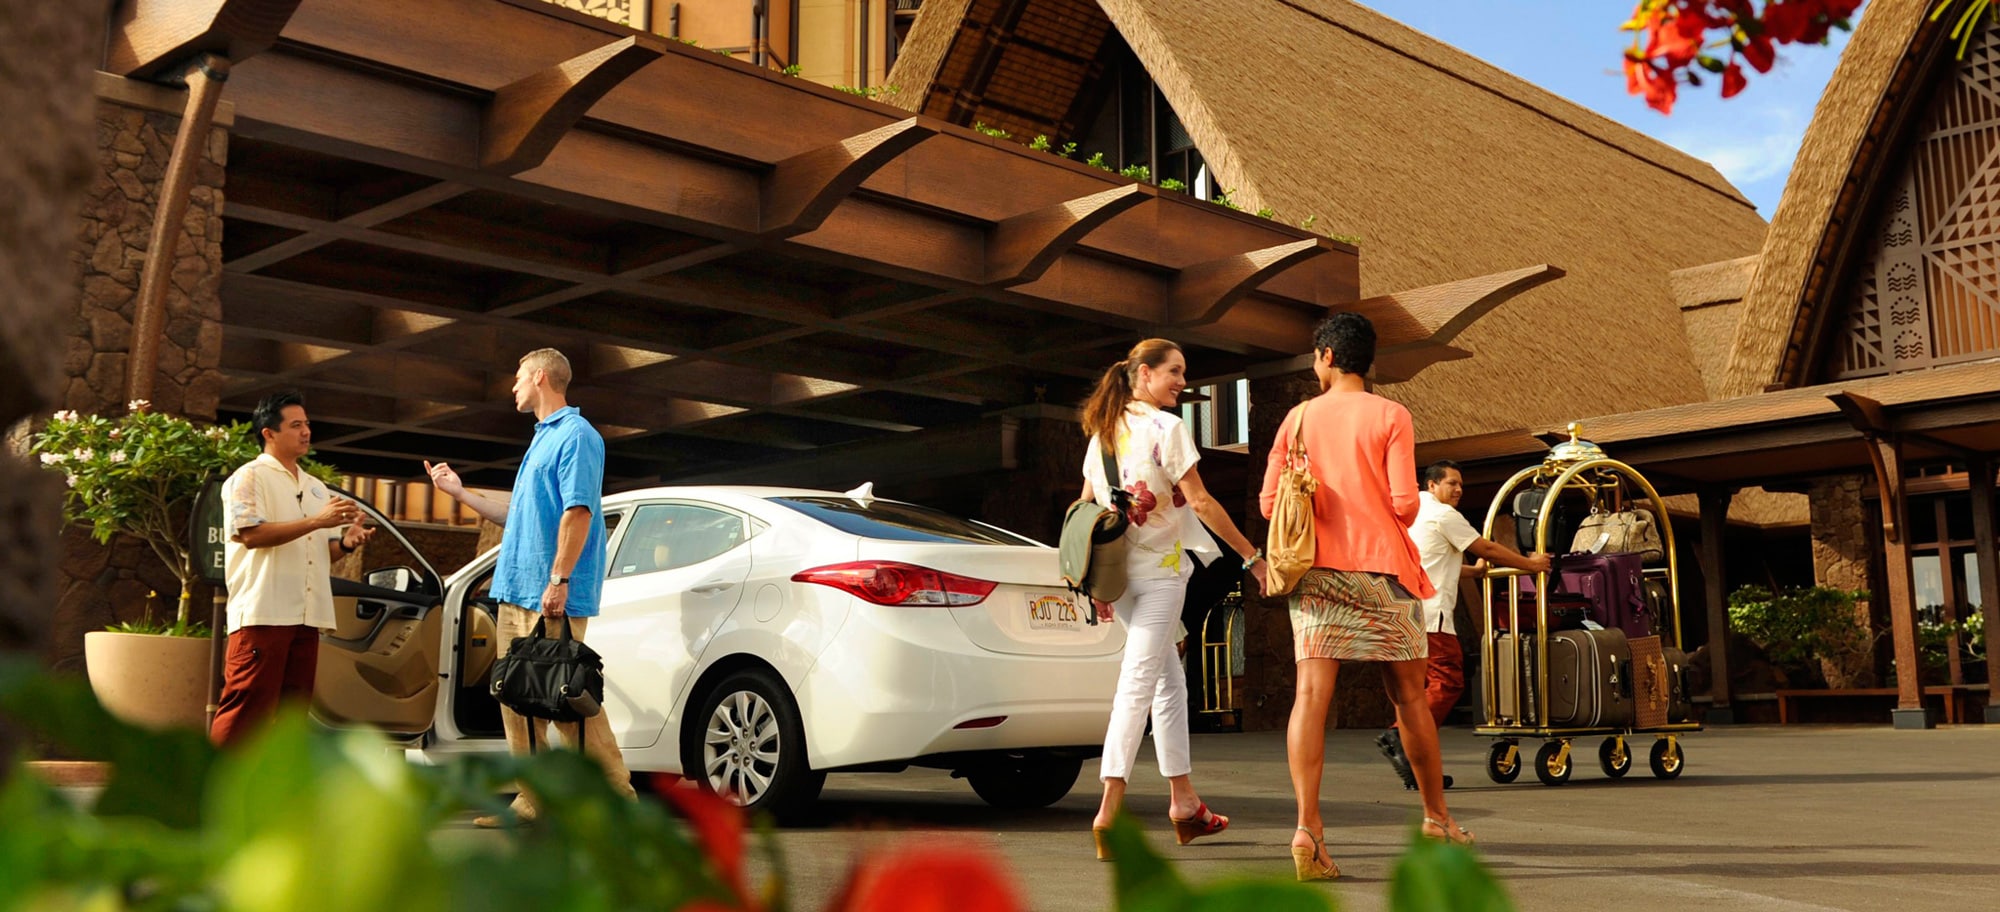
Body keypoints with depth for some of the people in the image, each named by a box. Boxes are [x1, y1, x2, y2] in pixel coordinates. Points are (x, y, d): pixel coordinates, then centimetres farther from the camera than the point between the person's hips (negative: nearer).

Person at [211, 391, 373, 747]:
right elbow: (250, 533, -15)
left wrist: (346, 542, 0)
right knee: (246, 707, -12)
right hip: (262, 613, -7)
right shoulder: (250, 477, -1)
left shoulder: (315, 487, 22)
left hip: (306, 616, 8)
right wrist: (316, 521, -18)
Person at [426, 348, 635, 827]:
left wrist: (559, 579, -24)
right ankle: (533, 798, 13)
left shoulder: (575, 435, -9)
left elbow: (578, 511, -19)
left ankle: (617, 797, -4)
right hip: (516, 591, 10)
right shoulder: (542, 439, 22)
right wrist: (459, 491, 31)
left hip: (551, 596, -10)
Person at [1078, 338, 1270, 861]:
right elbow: (1200, 503, -14)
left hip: (1118, 571, 8)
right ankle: (1109, 814, -18)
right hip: (1159, 569, -8)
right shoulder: (1166, 428, -10)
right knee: (1137, 686, -11)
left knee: (1170, 680, 17)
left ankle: (1183, 804, 21)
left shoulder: (1103, 432, 12)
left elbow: (1087, 507, 12)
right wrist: (1252, 557, -8)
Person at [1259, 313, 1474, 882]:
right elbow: (1405, 503, -9)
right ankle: (1436, 817, 26)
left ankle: (1307, 828, -21)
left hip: (1316, 570, 1)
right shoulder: (1390, 416, -2)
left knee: (1311, 694, -7)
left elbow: (1270, 503, 3)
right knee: (1408, 696, 13)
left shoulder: (1299, 418, 5)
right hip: (1382, 568, -1)